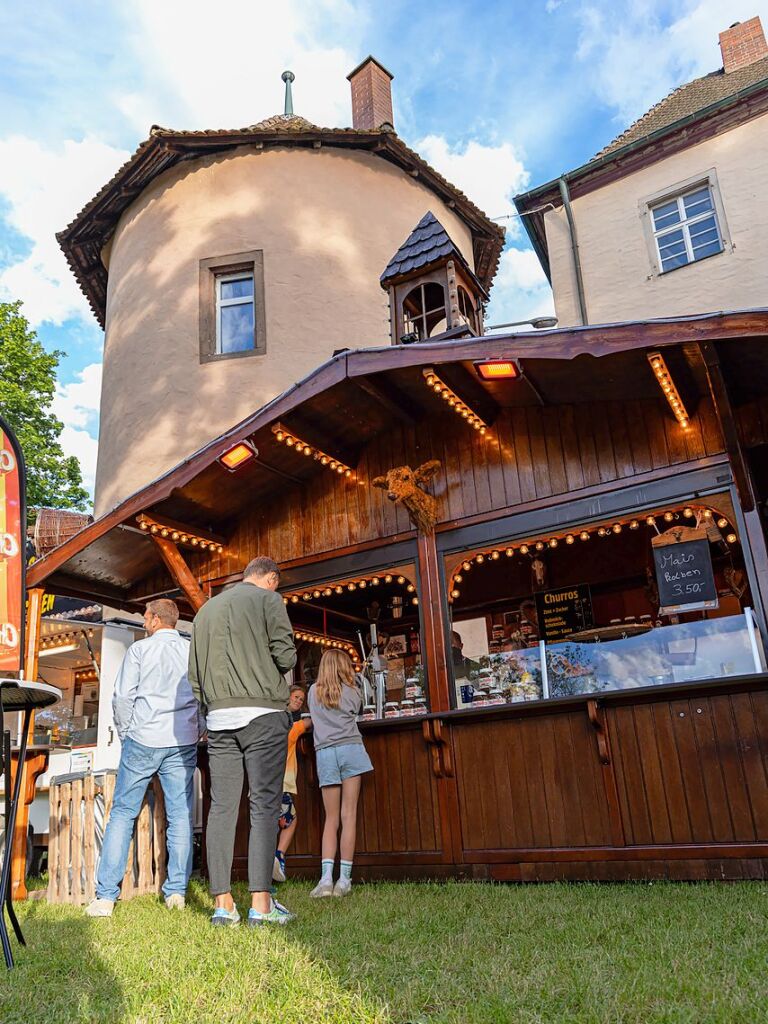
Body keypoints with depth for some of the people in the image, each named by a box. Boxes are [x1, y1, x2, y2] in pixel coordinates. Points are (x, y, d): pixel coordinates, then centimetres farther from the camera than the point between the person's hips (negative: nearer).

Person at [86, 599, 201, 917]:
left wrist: (124, 733, 9)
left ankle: (105, 896, 6)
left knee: (123, 813, 7)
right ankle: (177, 891, 7)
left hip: (143, 739, -2)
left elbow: (123, 696, -5)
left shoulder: (139, 649, -2)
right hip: (183, 742, 2)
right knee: (180, 816, 7)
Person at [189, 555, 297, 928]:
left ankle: (223, 903, 6)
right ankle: (260, 903, -6)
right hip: (263, 713, -5)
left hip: (219, 717, 5)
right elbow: (285, 656, -8)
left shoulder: (206, 609, 19)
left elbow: (194, 676, 17)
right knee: (264, 805, -4)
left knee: (222, 806, 5)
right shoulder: (268, 599, 1)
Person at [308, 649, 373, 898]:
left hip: (325, 753, 2)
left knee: (331, 818, 6)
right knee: (349, 815, -2)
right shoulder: (352, 691, 9)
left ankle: (326, 877, -8)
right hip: (350, 748, -2)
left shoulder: (314, 691, 14)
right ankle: (344, 879, -4)